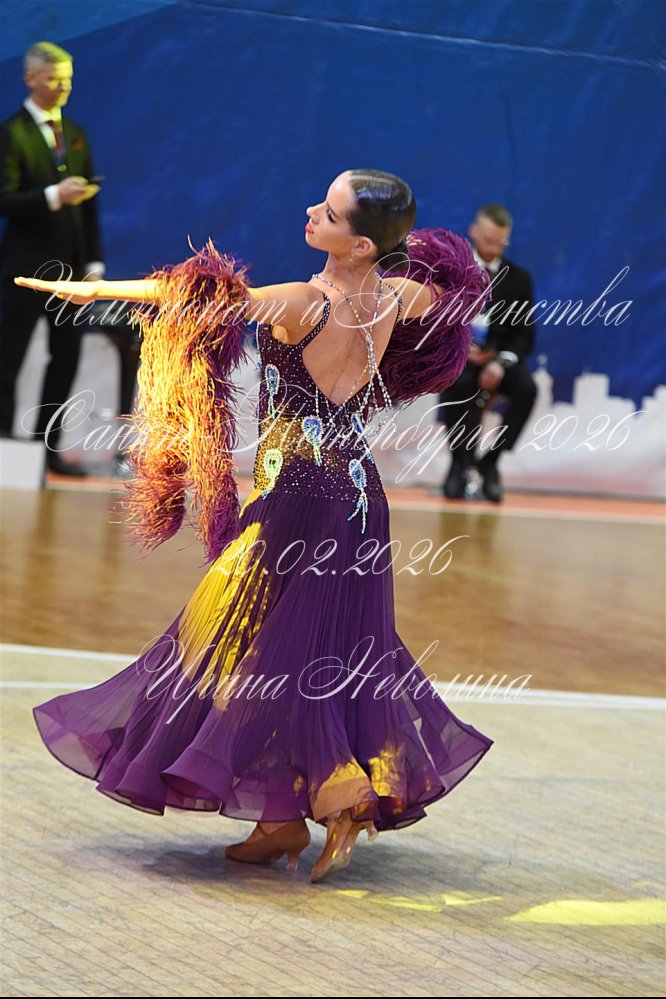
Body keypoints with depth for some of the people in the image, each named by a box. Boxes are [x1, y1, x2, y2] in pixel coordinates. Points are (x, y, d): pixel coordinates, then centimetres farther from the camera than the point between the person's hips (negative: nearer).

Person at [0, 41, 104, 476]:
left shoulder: (76, 133, 13)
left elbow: (89, 203, 14)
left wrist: (94, 262, 9)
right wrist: (53, 196, -25)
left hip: (70, 265, 7)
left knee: (66, 360, 8)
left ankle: (48, 447, 16)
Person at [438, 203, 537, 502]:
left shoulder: (519, 278, 10)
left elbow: (524, 335, 5)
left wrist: (502, 362, -16)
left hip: (500, 358, 2)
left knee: (527, 388, -31)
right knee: (458, 381, -38)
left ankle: (489, 461, -16)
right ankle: (460, 460, -18)